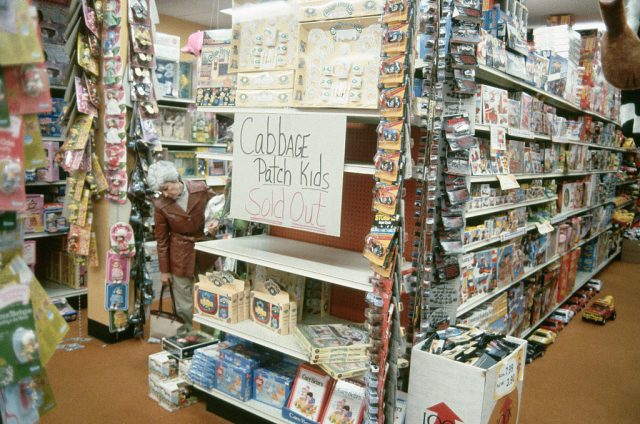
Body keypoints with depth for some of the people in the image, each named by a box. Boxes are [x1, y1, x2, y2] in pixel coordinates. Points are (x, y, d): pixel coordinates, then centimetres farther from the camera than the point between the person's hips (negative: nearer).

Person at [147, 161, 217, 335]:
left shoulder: (201, 189, -9)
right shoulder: (161, 205, -9)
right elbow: (161, 239, -1)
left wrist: (215, 223, -16)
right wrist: (164, 270, 3)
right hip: (180, 255, -1)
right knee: (184, 303, 5)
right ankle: (189, 329, 24)